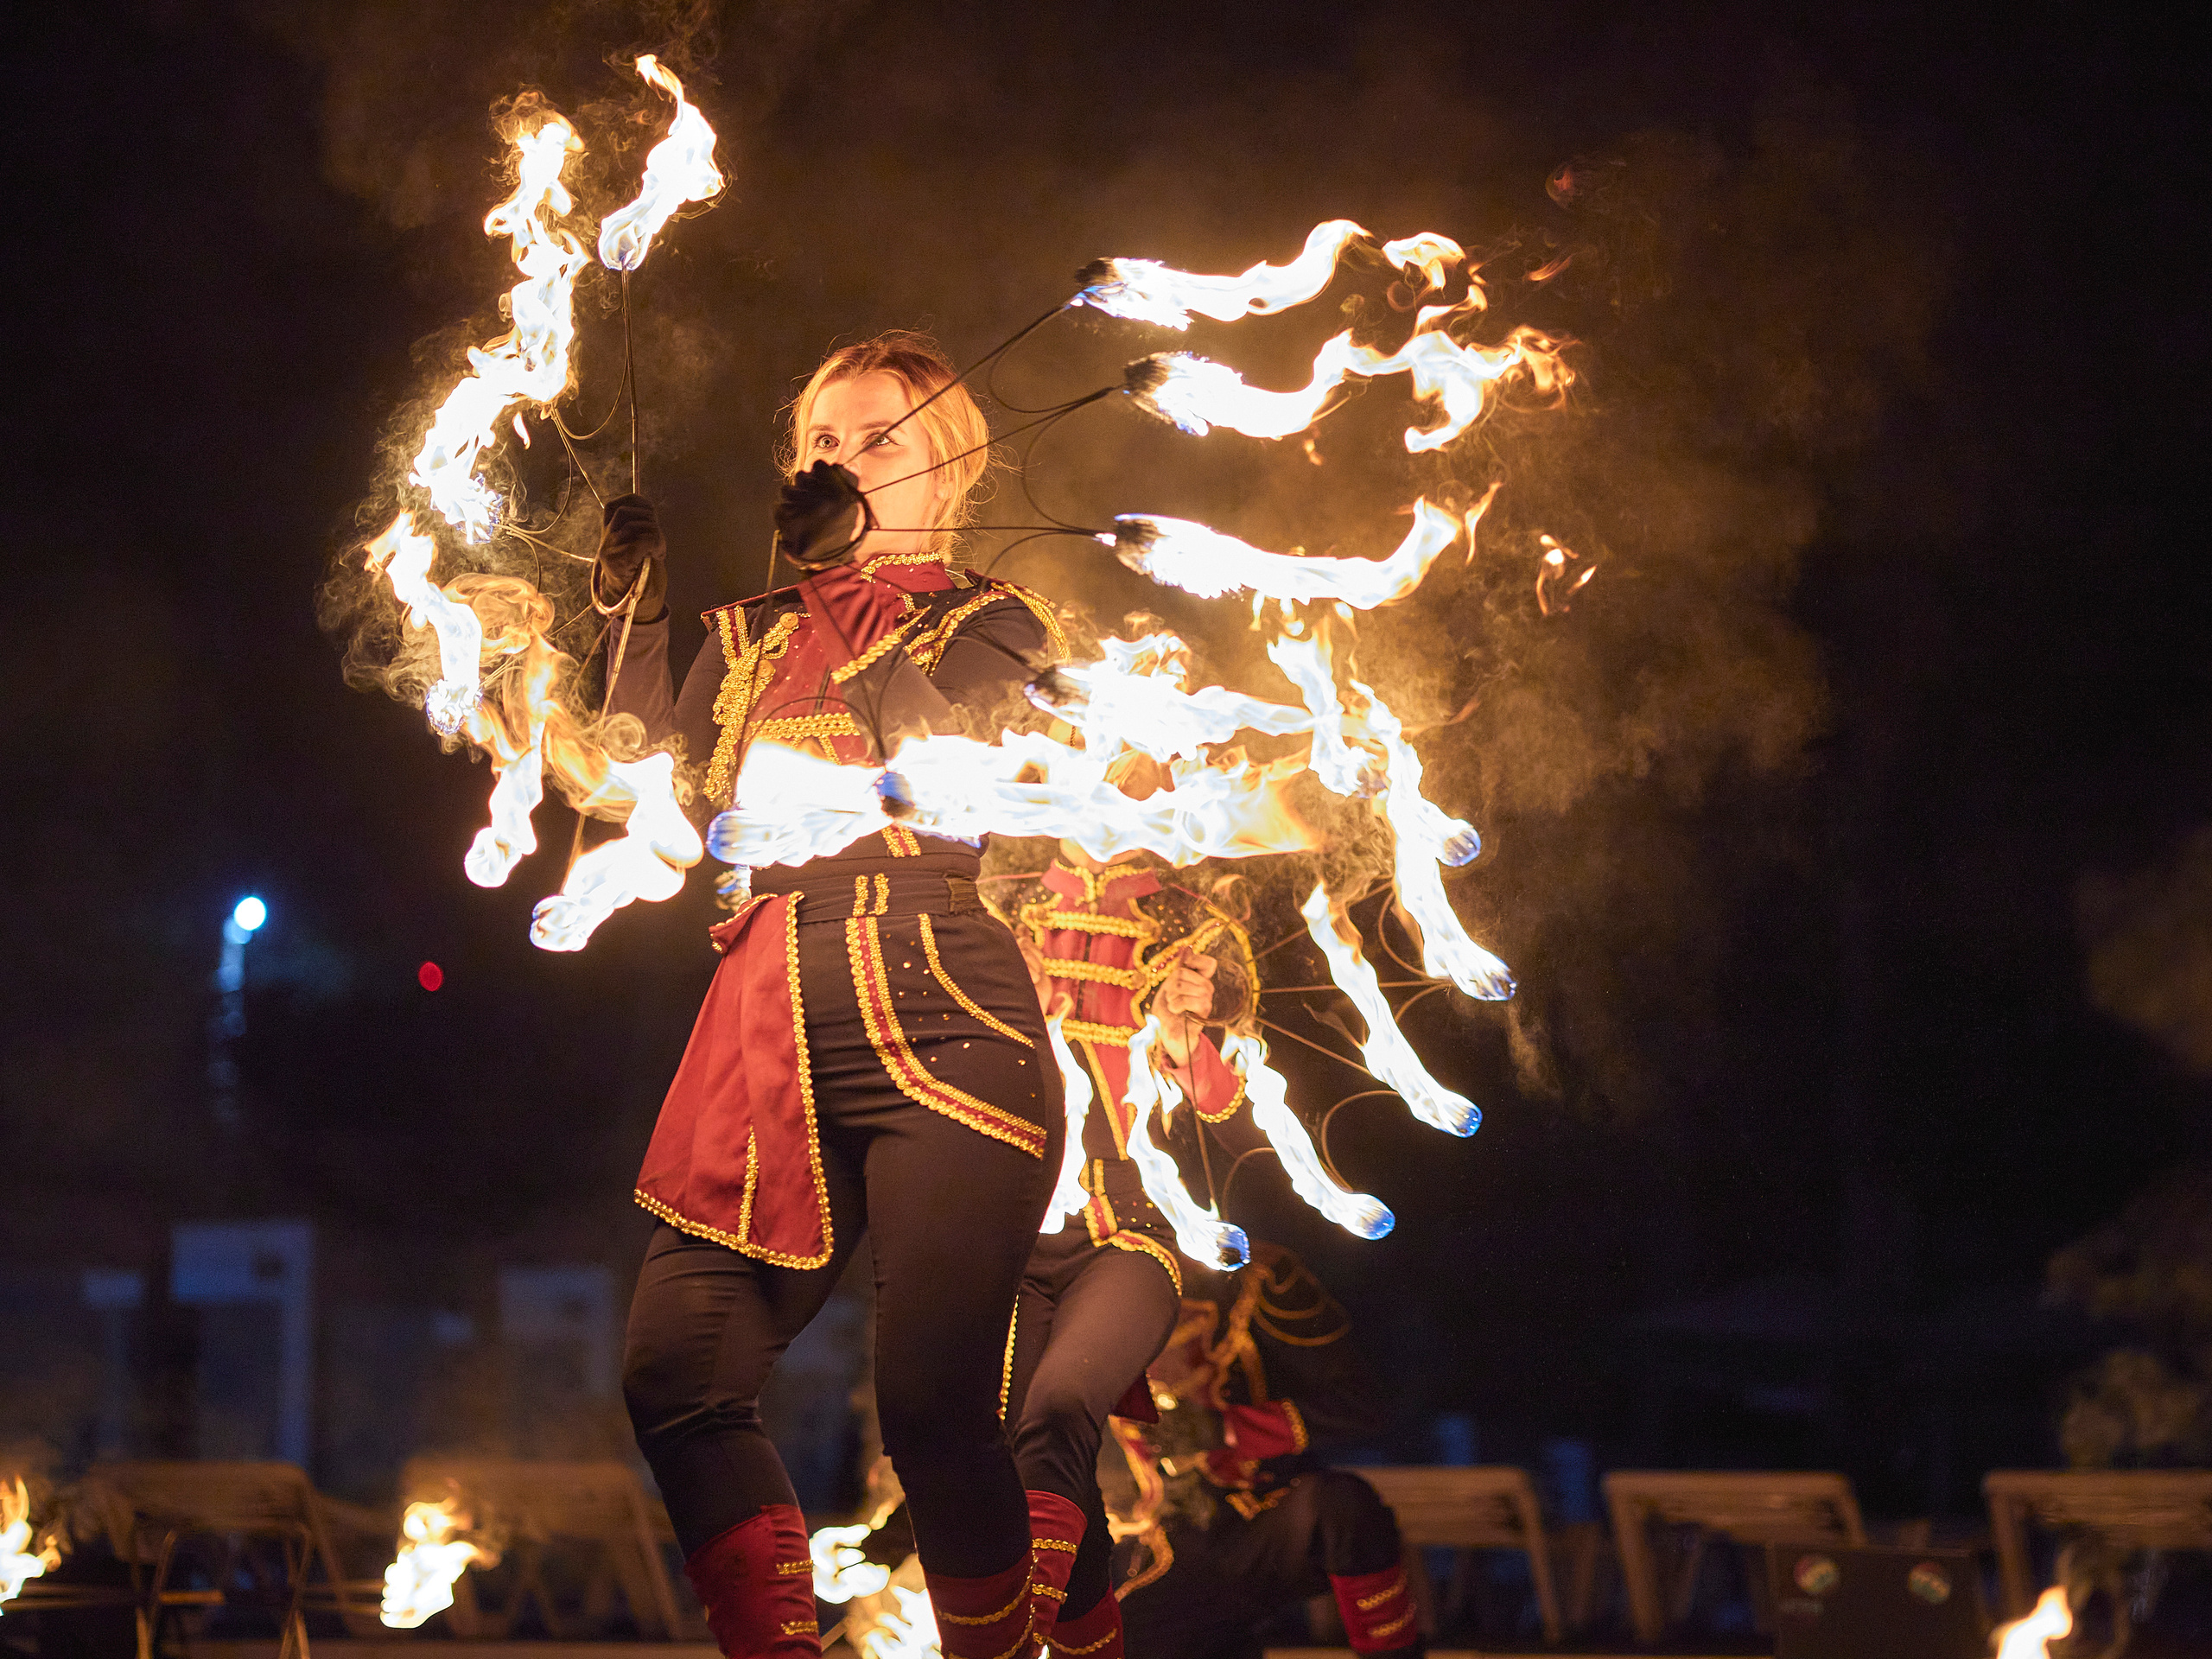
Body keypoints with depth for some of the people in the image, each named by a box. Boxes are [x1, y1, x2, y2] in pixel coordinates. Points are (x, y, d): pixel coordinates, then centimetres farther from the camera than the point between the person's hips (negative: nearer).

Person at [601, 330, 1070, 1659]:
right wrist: (636, 608, 6)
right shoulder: (755, 636, 24)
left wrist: (851, 563, -10)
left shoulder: (992, 625, 14)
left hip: (942, 1031, -4)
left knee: (932, 1402, -14)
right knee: (676, 1374, -13)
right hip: (776, 1039, 4)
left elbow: (952, 758, -7)